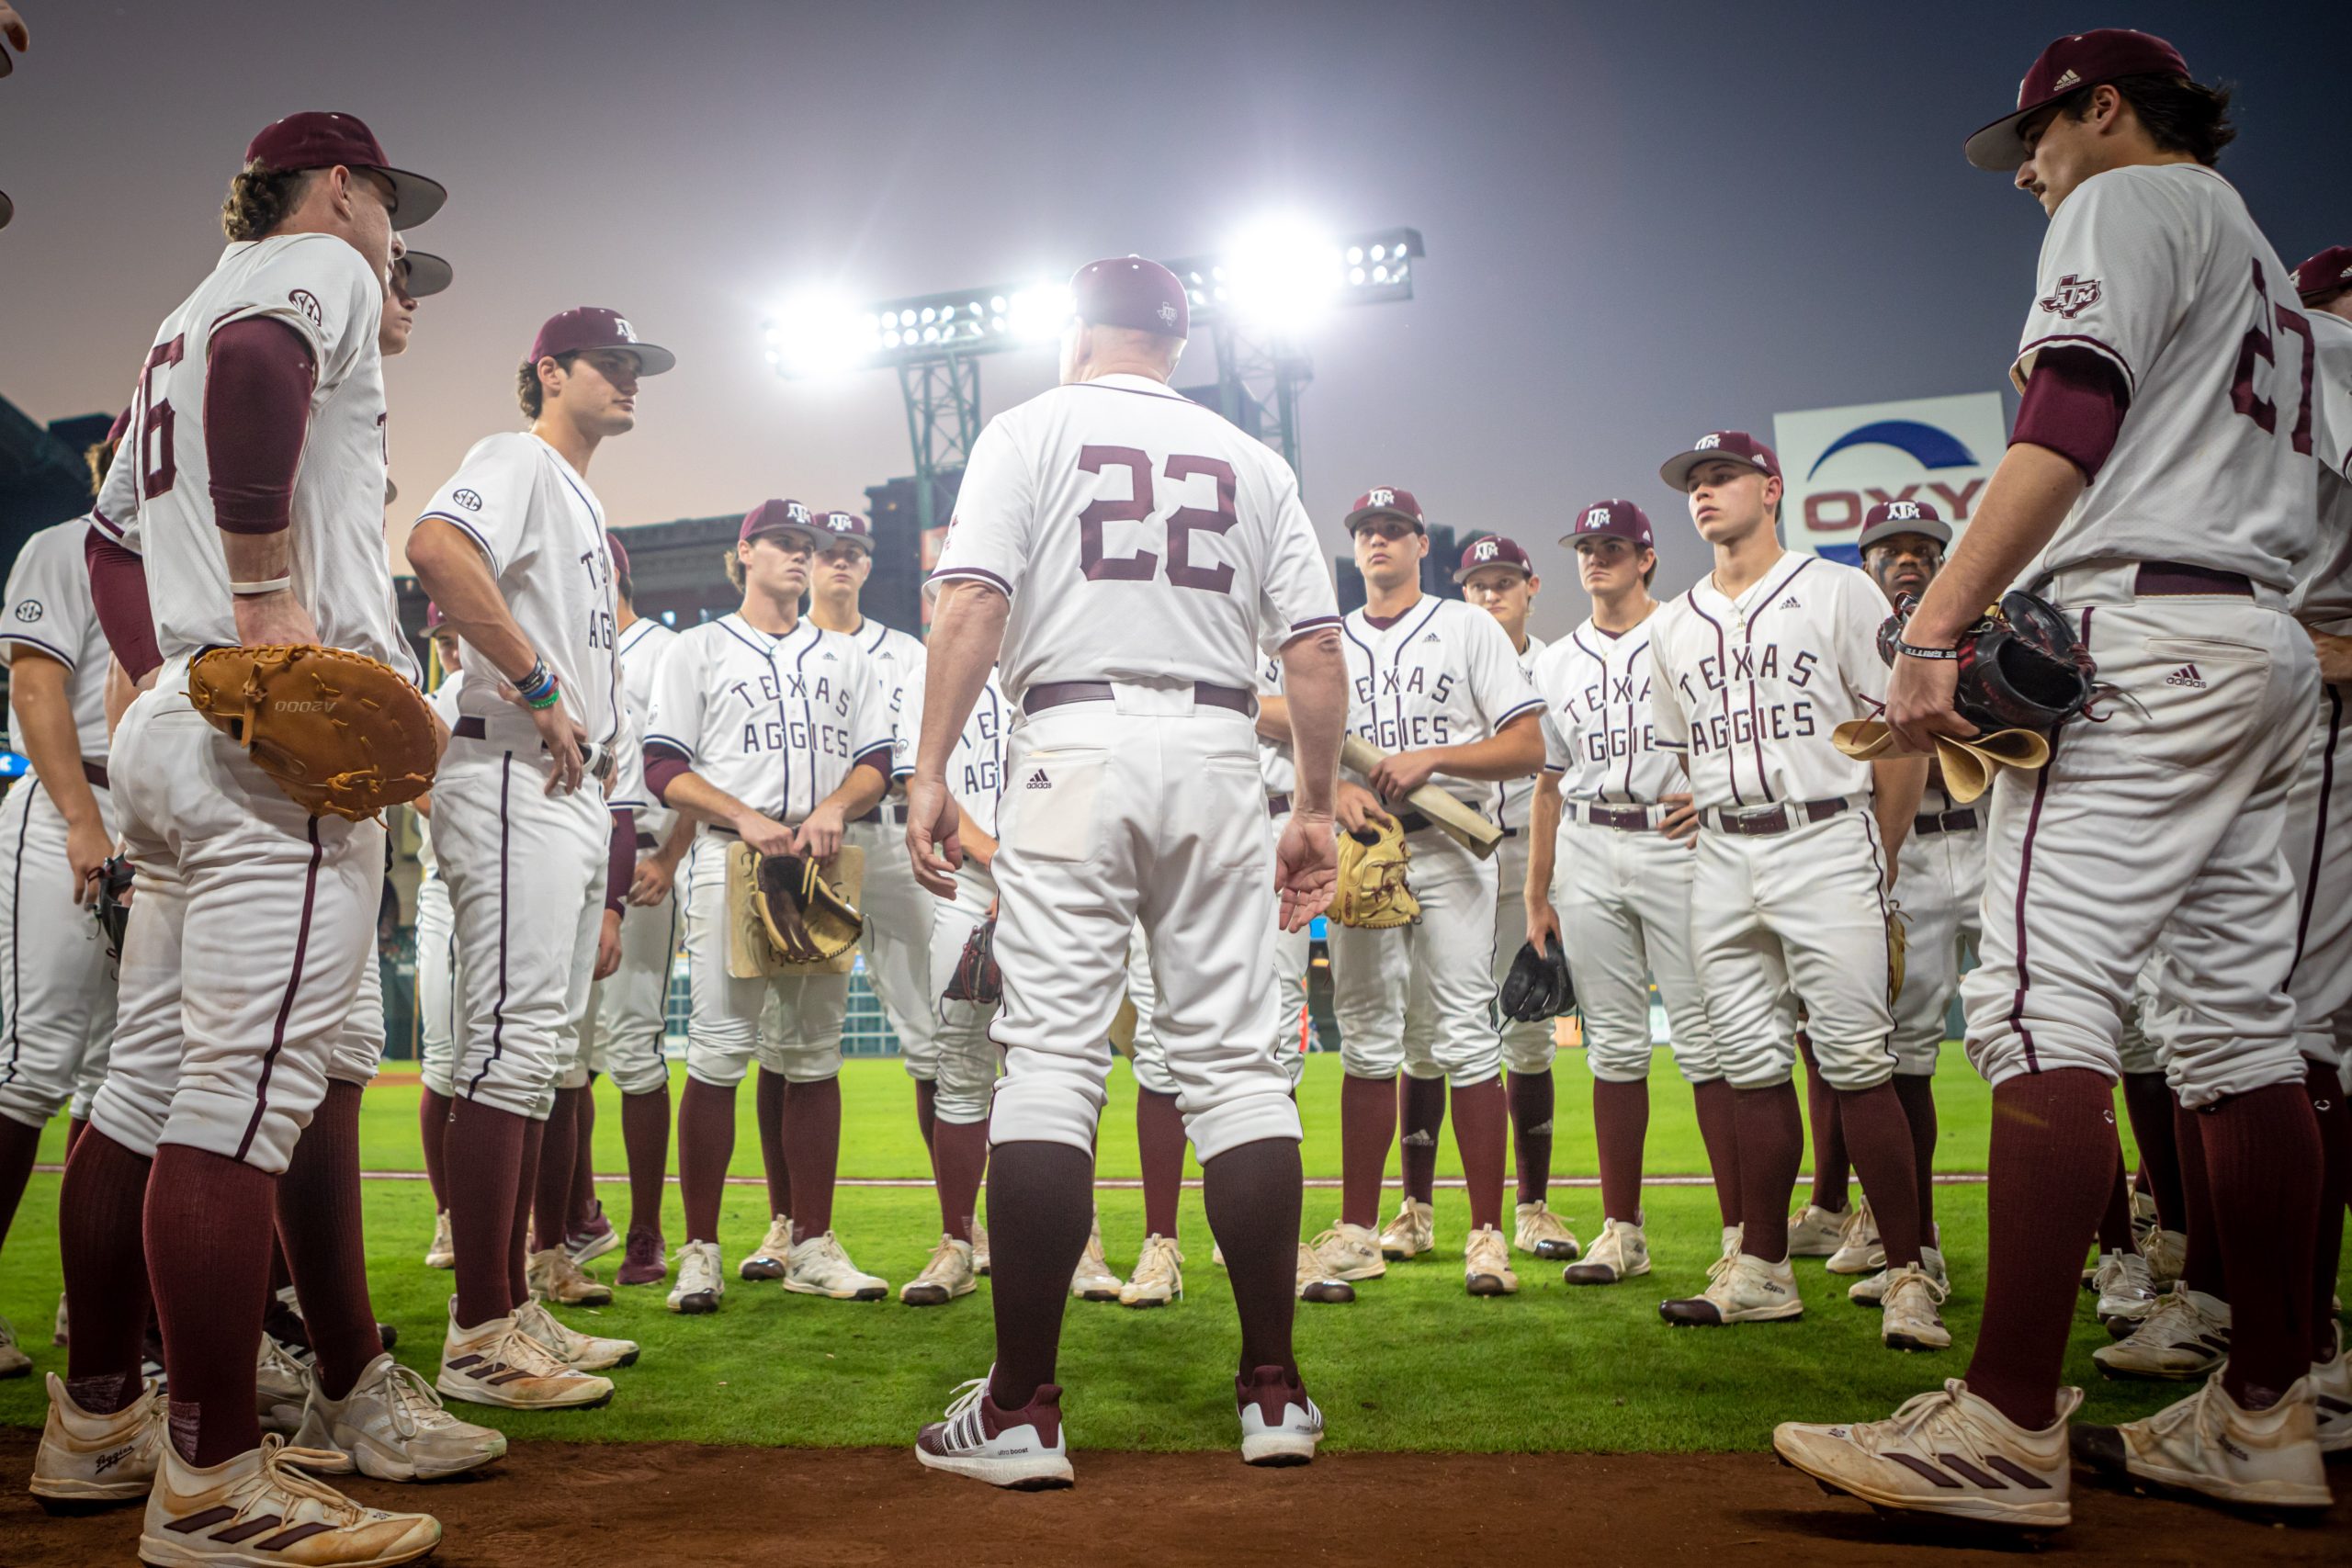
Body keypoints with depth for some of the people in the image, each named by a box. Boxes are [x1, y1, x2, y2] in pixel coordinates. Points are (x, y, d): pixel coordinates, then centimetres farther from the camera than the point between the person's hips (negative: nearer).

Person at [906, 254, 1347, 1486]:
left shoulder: (1031, 430, 9)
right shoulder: (1251, 461, 18)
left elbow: (972, 604, -6)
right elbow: (1313, 651, 10)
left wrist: (929, 771, -7)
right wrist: (1316, 809, 14)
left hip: (1075, 739, -3)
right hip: (1216, 750, 3)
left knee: (1051, 1056, -6)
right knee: (1234, 1060, 5)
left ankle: (1021, 1407, -7)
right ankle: (1274, 1392, 6)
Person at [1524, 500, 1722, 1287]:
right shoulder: (1555, 663, 18)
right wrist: (1536, 894, 13)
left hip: (1674, 844, -4)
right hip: (1587, 853, 4)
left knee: (1702, 1035, -8)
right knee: (1613, 1043, 7)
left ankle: (1743, 1226, -4)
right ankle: (1622, 1230, 13)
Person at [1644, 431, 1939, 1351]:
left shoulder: (1839, 593, 3)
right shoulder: (1674, 628, 17)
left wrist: (1879, 861, -3)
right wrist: (1718, 843, 11)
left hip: (1826, 838, -5)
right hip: (1722, 859, 5)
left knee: (1856, 1062, -10)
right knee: (1753, 1066, 5)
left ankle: (1907, 1276, -6)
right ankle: (1761, 1267, 12)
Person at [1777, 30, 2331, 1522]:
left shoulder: (2128, 200, 3)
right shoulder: (2261, 257, 31)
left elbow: (2069, 430, -14)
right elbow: (2283, 495, 23)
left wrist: (1937, 625, -23)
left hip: (2141, 628, -10)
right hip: (2268, 644, 10)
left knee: (2043, 996, -17)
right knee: (2240, 1017, 6)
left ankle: (2009, 1427, -23)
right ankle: (2267, 1416, 9)